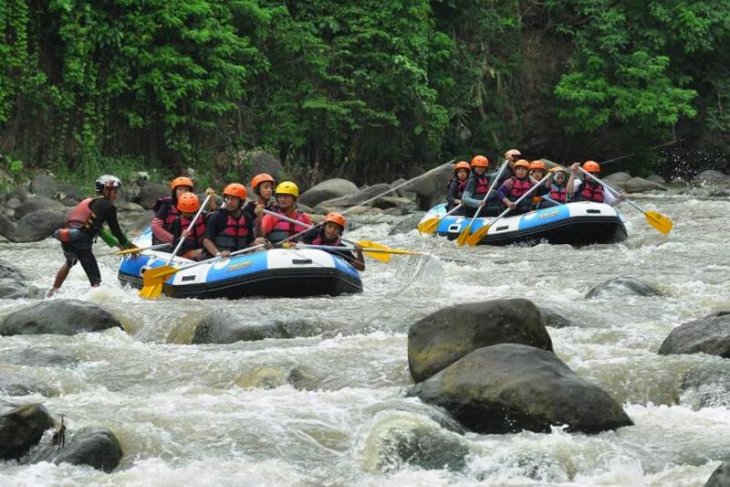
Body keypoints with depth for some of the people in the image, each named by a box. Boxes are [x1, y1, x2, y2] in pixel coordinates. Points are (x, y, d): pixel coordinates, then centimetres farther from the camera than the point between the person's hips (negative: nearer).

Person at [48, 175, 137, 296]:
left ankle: (53, 291, 47)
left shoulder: (89, 202, 28)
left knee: (69, 263, 40)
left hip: (66, 238, 8)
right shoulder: (108, 206, 5)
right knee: (96, 280, -7)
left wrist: (118, 244, 37)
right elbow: (116, 230, 6)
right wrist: (129, 245, 21)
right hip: (81, 241, -8)